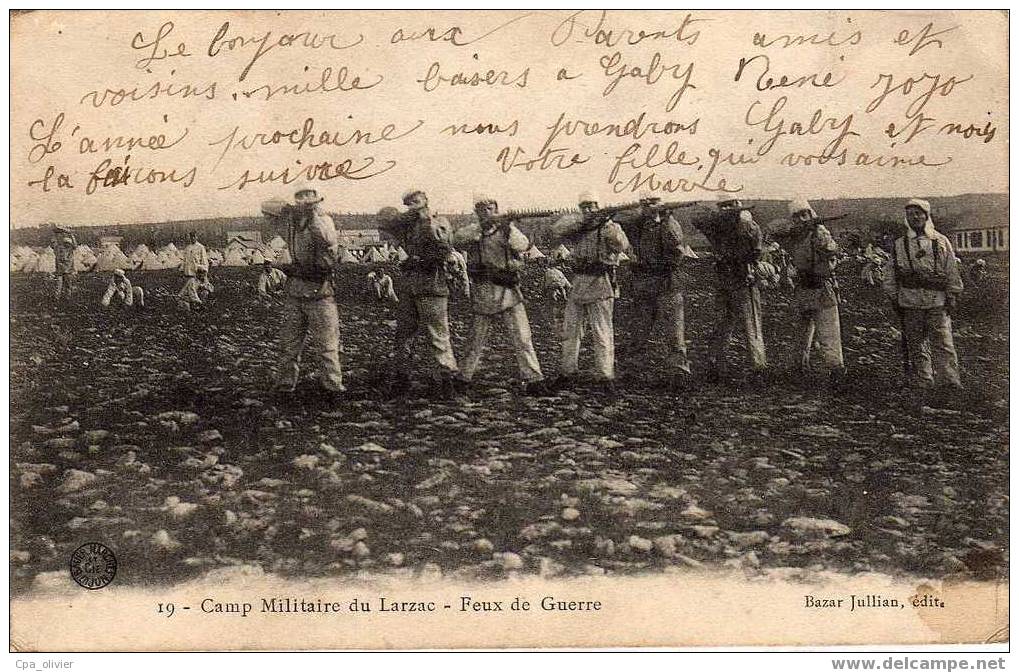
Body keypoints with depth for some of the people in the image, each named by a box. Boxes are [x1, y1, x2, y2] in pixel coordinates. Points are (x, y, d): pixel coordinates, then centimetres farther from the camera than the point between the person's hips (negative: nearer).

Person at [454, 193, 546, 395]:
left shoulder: (507, 229, 5)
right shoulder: (472, 231, 6)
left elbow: (524, 245, -12)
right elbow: (457, 240, -15)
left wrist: (508, 230, -29)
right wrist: (481, 226, -24)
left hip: (509, 290, 0)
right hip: (483, 293, 0)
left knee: (521, 338, -6)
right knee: (478, 338, 9)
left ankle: (534, 378, -3)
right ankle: (464, 377, 24)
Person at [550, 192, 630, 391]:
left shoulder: (609, 227, -1)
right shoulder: (577, 229, 12)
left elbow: (622, 246, -20)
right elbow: (557, 230, -5)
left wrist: (608, 225, -32)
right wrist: (582, 220, -12)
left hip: (601, 286, -6)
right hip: (578, 284, 6)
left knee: (602, 332, -7)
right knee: (570, 330, 9)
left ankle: (605, 376, -4)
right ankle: (568, 373, 19)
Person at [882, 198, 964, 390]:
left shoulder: (941, 241, 7)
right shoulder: (899, 245, 9)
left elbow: (952, 270, 8)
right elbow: (890, 275, 12)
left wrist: (952, 296, 3)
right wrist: (894, 299, 7)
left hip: (938, 302, -1)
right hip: (910, 302, 2)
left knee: (944, 344, -6)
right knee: (916, 346, 5)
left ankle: (953, 382, -3)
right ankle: (923, 384, 13)